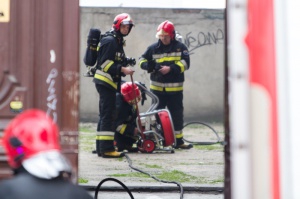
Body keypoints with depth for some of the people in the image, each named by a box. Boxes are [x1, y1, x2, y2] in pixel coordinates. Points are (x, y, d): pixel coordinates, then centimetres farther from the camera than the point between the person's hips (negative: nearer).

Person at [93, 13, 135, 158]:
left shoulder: (118, 41, 21)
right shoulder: (109, 40, -11)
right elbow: (105, 62, -19)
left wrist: (127, 62, 4)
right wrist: (122, 69, -23)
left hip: (110, 82, 11)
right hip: (105, 81, -11)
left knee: (105, 115, 11)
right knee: (108, 115, -14)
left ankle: (101, 148, 15)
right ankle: (107, 149, -18)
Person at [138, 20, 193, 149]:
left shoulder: (180, 47, 0)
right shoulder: (153, 48, 4)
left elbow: (185, 63, -8)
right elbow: (142, 59, 9)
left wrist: (171, 69, -20)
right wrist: (147, 65, -14)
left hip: (175, 89, -1)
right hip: (157, 88, 1)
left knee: (177, 115, 6)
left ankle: (178, 141, 14)